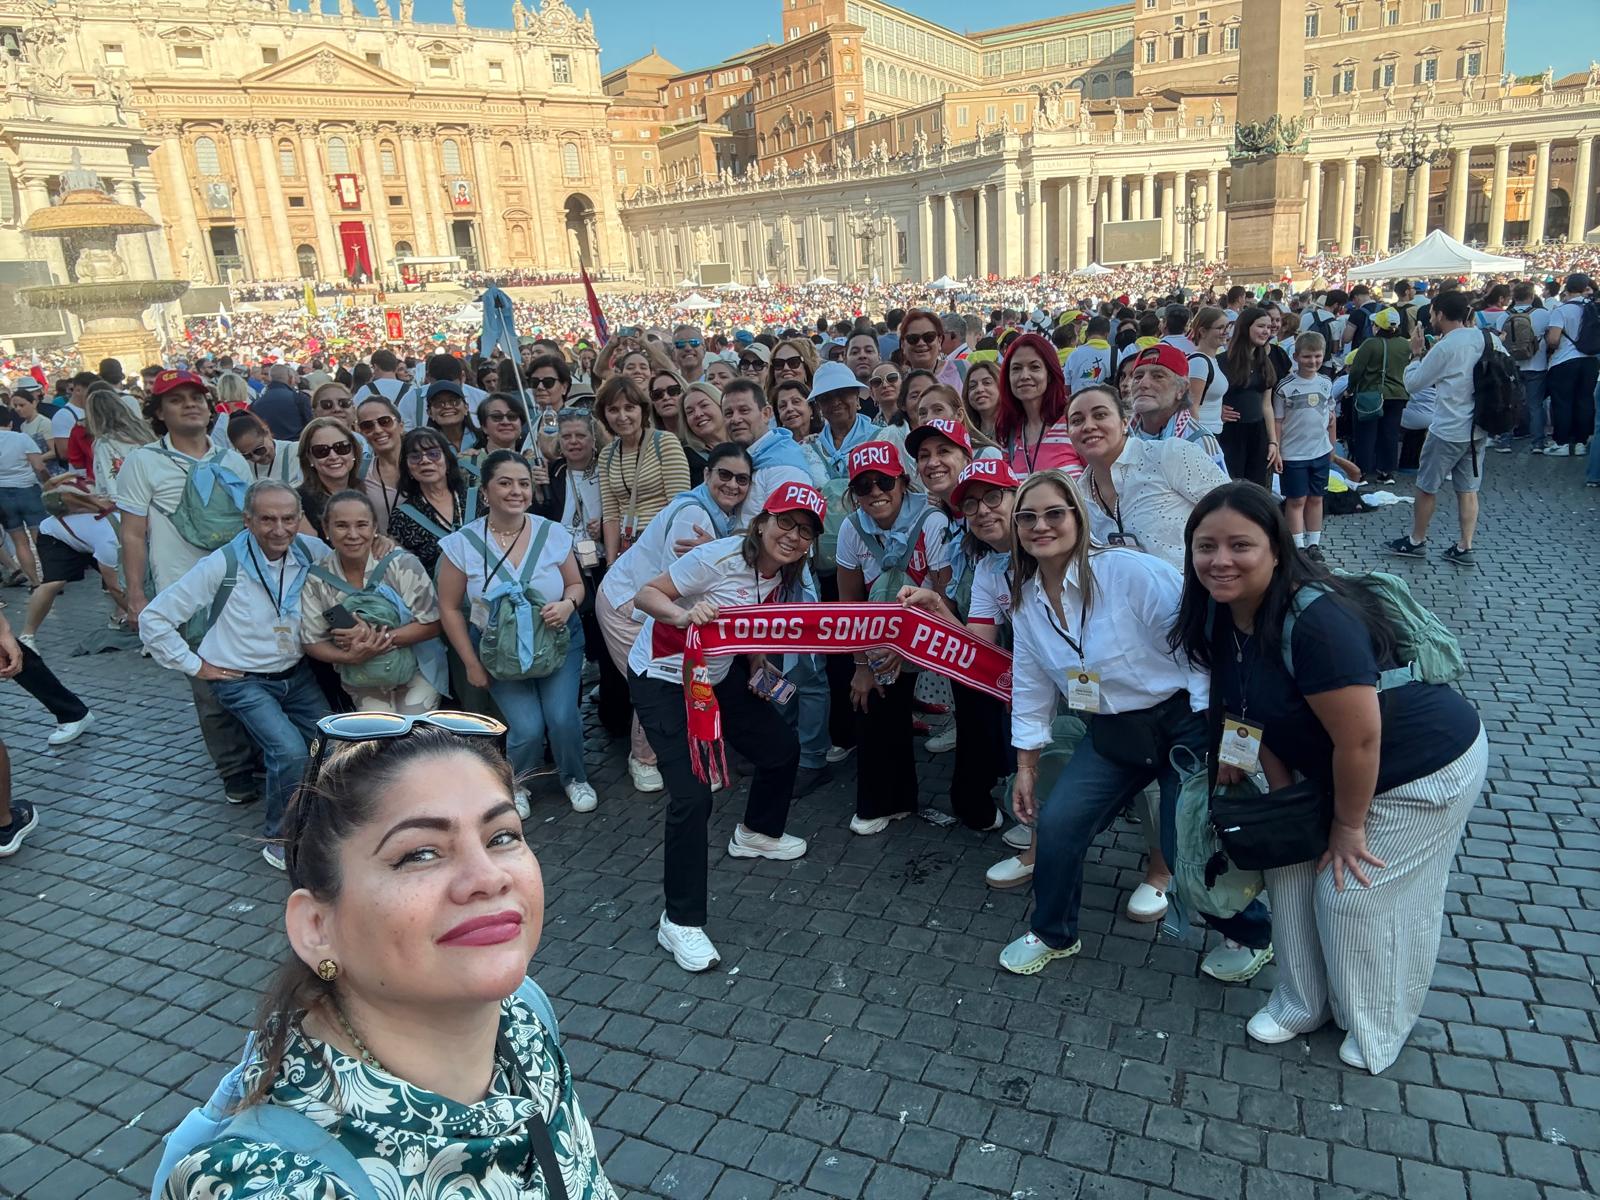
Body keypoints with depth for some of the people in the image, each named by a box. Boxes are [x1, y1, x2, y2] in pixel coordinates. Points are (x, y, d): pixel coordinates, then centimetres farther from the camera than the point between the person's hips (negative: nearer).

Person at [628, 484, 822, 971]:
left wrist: (758, 672, -5)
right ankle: (679, 922, -1)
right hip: (662, 680, -8)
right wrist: (684, 614, -41)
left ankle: (756, 833, 45)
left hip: (718, 676, 8)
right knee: (692, 794, -17)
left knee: (782, 747, 16)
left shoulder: (785, 578, -2)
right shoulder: (721, 557, -26)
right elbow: (647, 594, -23)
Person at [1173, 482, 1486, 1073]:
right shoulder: (1222, 616, -10)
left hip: (1424, 769, -8)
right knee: (1292, 866, 11)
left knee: (1359, 894, 2)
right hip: (1329, 768, 8)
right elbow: (1259, 713, 1)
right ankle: (1303, 1002, 35)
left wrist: (1349, 825, -16)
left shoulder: (1316, 621, -37)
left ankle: (1378, 1029, 31)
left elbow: (1360, 740, -31)